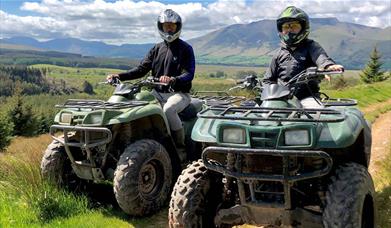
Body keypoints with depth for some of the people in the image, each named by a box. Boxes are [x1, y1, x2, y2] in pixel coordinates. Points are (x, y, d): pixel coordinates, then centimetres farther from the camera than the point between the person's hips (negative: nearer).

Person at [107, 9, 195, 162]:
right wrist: (120, 76, -7)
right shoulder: (157, 49, 15)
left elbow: (189, 74, -13)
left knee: (168, 109, -37)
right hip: (159, 92, 5)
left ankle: (180, 149, -21)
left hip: (179, 93, -5)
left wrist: (172, 79, -34)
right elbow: (142, 69, 8)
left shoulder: (185, 49, 0)